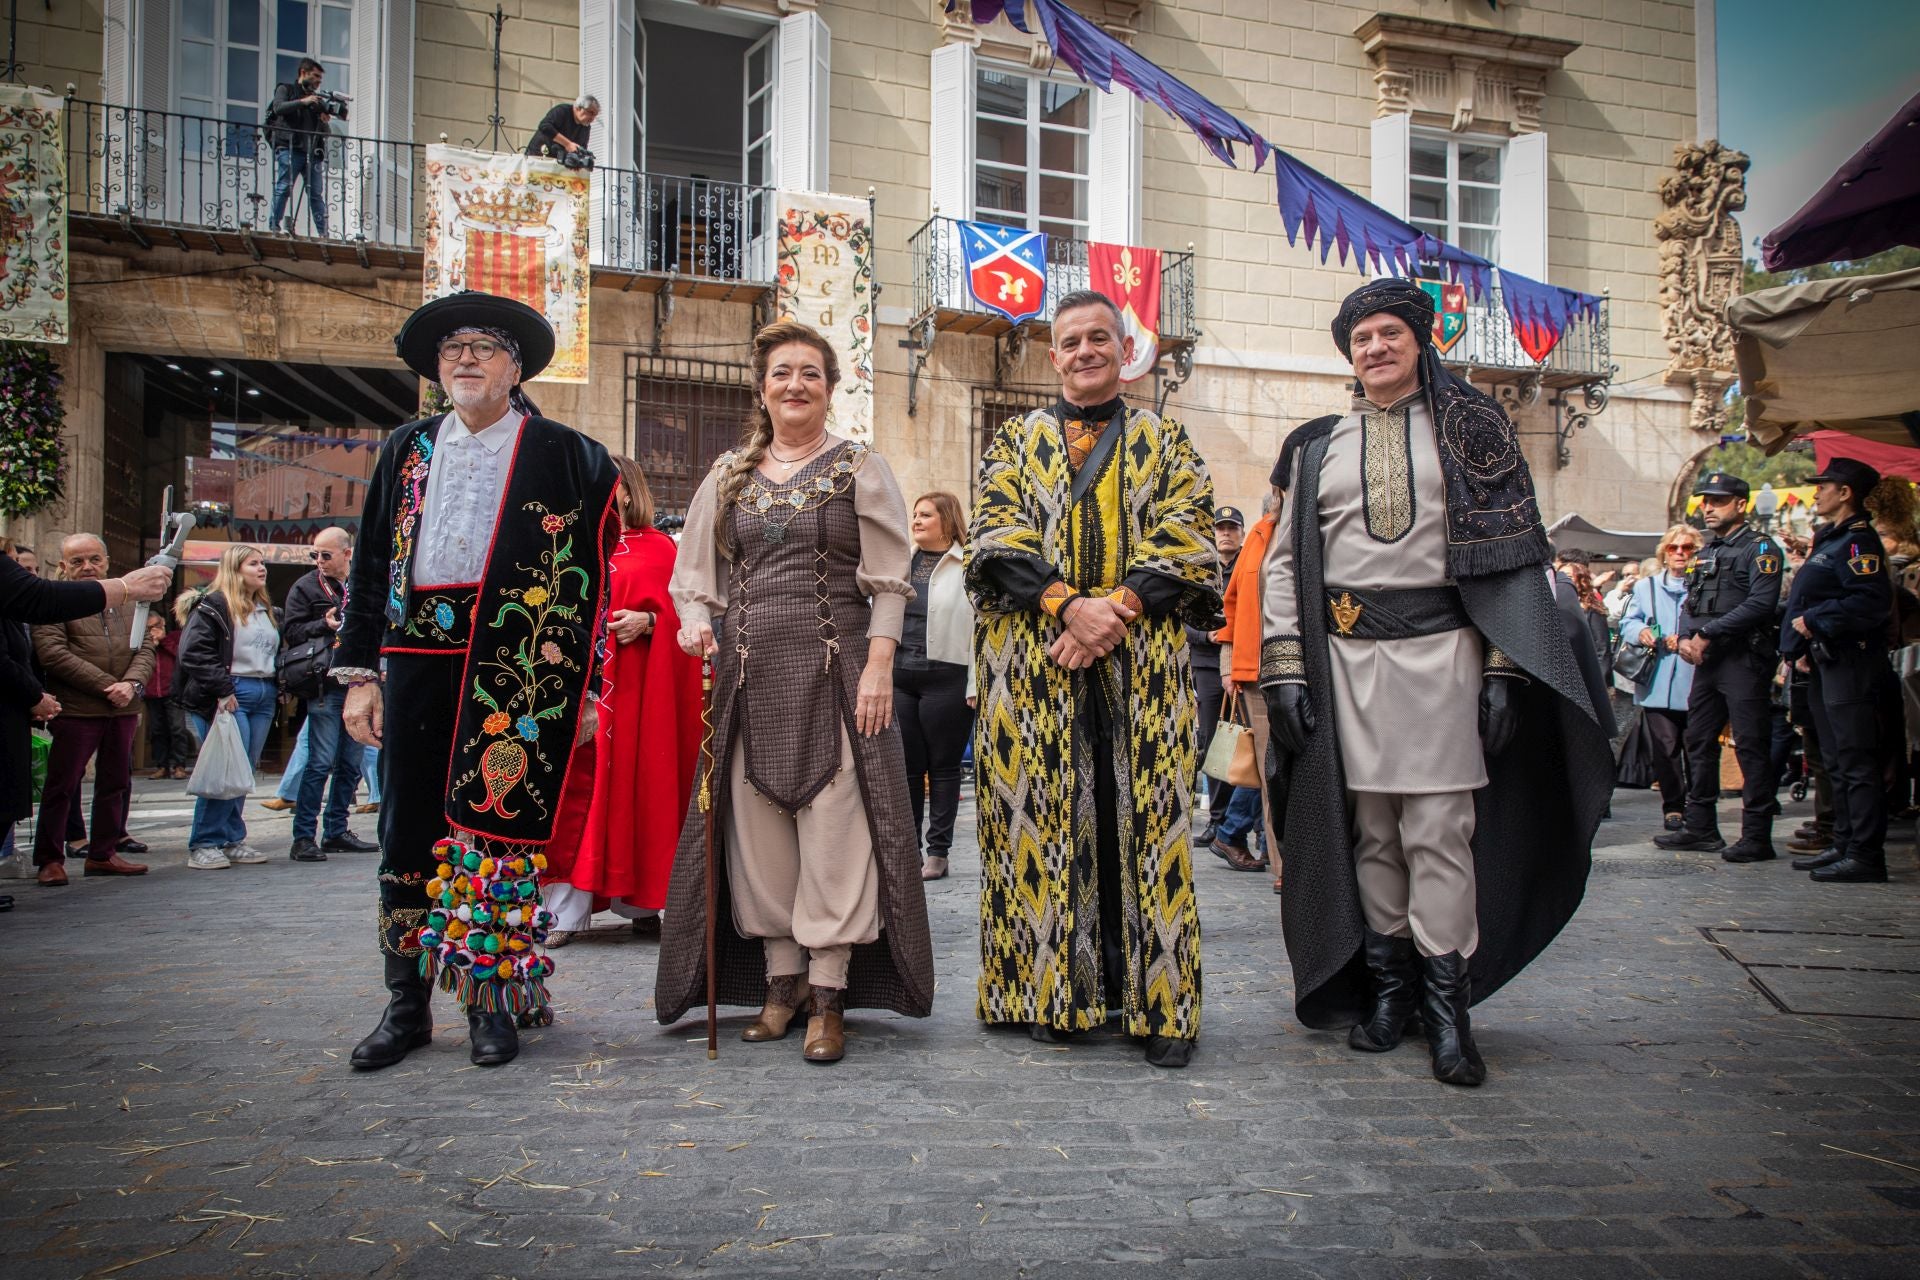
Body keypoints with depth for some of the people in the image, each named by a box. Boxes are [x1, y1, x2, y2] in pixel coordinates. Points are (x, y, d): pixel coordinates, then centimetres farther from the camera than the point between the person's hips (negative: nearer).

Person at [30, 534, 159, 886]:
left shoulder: (127, 600, 14)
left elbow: (145, 649, 10)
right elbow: (52, 653, -13)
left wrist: (132, 684, -11)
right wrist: (107, 685, -17)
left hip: (123, 710, 5)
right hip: (75, 711, -5)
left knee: (116, 784, 11)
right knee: (62, 786, 1)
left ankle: (103, 853, 22)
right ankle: (50, 859, 11)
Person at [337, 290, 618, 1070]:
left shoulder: (566, 456, 4)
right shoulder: (407, 451, 15)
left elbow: (593, 575, 1)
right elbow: (370, 566, 14)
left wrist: (584, 686, -4)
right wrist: (360, 673, 6)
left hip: (519, 670, -3)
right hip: (419, 662, 4)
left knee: (499, 830, -1)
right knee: (408, 831, 6)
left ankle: (494, 1002, 12)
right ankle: (408, 1004, 18)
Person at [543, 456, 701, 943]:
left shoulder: (658, 549, 8)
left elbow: (680, 611, 2)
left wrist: (648, 621, -15)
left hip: (633, 687, -2)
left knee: (632, 783, -1)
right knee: (574, 785, -4)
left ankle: (638, 900, 10)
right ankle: (566, 909, -2)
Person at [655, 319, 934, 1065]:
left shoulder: (860, 468, 3)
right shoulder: (729, 474, 13)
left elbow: (888, 582, -2)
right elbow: (697, 573, 16)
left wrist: (878, 668, -12)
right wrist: (696, 623, -5)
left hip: (833, 668, -4)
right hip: (750, 673, 4)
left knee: (833, 825, -4)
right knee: (757, 827, 6)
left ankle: (828, 995, 3)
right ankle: (782, 977, 18)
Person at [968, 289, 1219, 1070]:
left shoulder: (1166, 443, 14)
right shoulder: (1017, 441, 15)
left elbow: (1186, 539, 1)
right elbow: (996, 535, 0)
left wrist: (1116, 611, -14)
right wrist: (1071, 604, -14)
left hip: (1142, 662, 0)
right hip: (1034, 663, 1)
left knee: (1145, 820, -2)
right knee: (1045, 821, 0)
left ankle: (1158, 1001, 5)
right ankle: (1054, 991, 10)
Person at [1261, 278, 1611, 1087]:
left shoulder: (1468, 431, 9)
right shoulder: (1321, 450, 15)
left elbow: (1513, 553, 3)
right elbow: (1285, 563, 11)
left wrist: (1504, 669, -7)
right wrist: (1287, 668, 0)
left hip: (1442, 650, -2)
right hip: (1348, 659, 2)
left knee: (1440, 830, -5)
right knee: (1370, 829, 6)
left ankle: (1446, 1003, 2)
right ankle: (1388, 983, 17)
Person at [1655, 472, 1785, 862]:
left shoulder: (1760, 548, -5)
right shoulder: (1707, 553, 20)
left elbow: (1760, 604, -17)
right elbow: (1691, 603, 18)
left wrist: (1708, 634, -16)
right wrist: (1686, 637, -2)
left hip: (1744, 659, -8)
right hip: (1707, 661, 8)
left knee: (1751, 746, -6)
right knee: (1699, 742, 11)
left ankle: (1756, 836, -3)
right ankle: (1700, 826, 20)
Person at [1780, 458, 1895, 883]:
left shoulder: (1857, 540, -13)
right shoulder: (1831, 540, 19)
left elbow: (1870, 602, -25)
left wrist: (1815, 622, -18)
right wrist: (1803, 648, 11)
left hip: (1851, 667, -11)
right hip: (1827, 664, 11)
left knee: (1856, 764, -8)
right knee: (1838, 763, 14)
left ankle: (1866, 856, -5)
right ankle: (1845, 845, 22)